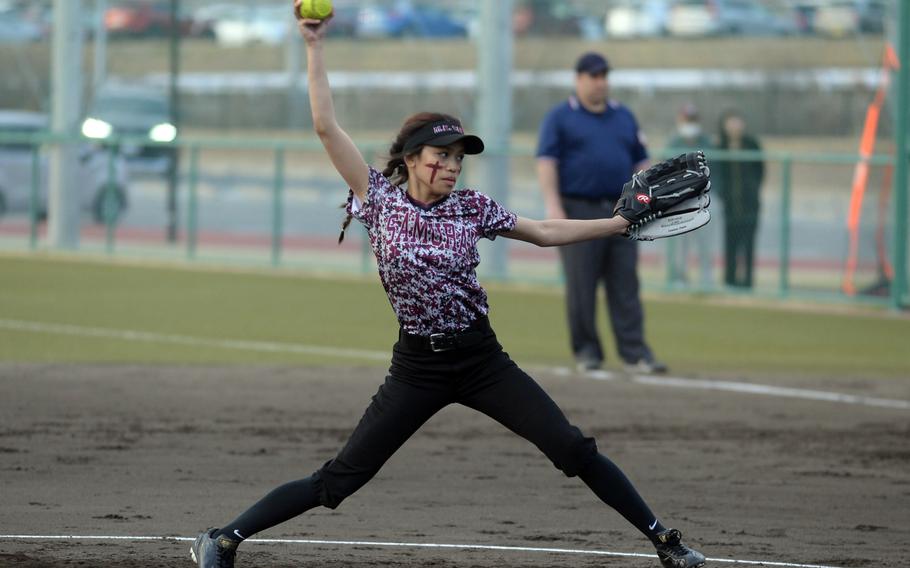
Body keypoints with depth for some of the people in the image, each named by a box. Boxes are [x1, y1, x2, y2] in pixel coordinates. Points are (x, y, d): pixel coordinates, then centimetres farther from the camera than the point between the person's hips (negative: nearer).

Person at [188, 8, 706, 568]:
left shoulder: (472, 208, 1)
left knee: (575, 449, -5)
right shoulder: (379, 199, -4)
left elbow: (546, 232, 12)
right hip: (417, 368, -2)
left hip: (482, 360, 2)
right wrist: (315, 46, -10)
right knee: (339, 479, -4)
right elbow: (327, 126, -7)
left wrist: (622, 222, 8)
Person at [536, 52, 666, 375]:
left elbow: (640, 162, 19)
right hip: (579, 211, -4)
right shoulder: (560, 117, 4)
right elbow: (546, 161, -4)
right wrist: (553, 206, -15)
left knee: (625, 287, -2)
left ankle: (635, 354, -6)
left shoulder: (624, 117, 18)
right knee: (581, 287, -2)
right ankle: (586, 352, 6)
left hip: (620, 212, 4)